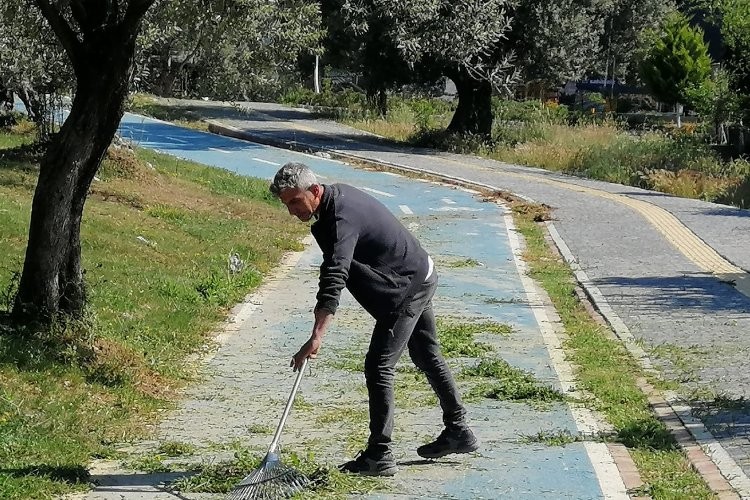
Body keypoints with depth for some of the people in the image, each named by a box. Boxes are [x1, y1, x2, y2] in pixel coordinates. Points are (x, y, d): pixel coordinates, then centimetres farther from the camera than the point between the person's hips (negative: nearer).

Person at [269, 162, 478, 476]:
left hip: (406, 290, -11)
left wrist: (316, 338, -50)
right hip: (422, 277, 11)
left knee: (378, 367, -11)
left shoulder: (341, 221, -30)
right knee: (428, 356, 21)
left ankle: (379, 456, -10)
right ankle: (458, 432, 33)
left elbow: (333, 282, -42)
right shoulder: (339, 193, 1)